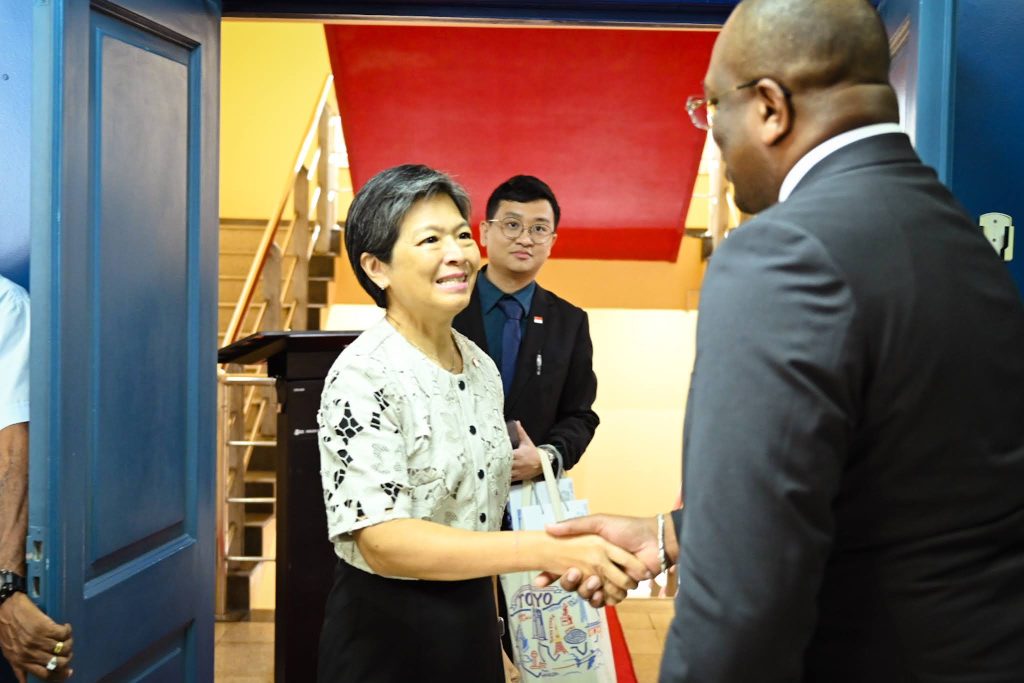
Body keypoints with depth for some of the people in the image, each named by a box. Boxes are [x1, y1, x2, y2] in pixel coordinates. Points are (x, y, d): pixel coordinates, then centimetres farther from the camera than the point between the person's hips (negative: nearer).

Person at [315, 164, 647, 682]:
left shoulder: (481, 367, 3)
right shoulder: (363, 376, -19)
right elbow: (382, 540, -27)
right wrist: (548, 551, -32)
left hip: (474, 623, 6)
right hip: (386, 635, -6)